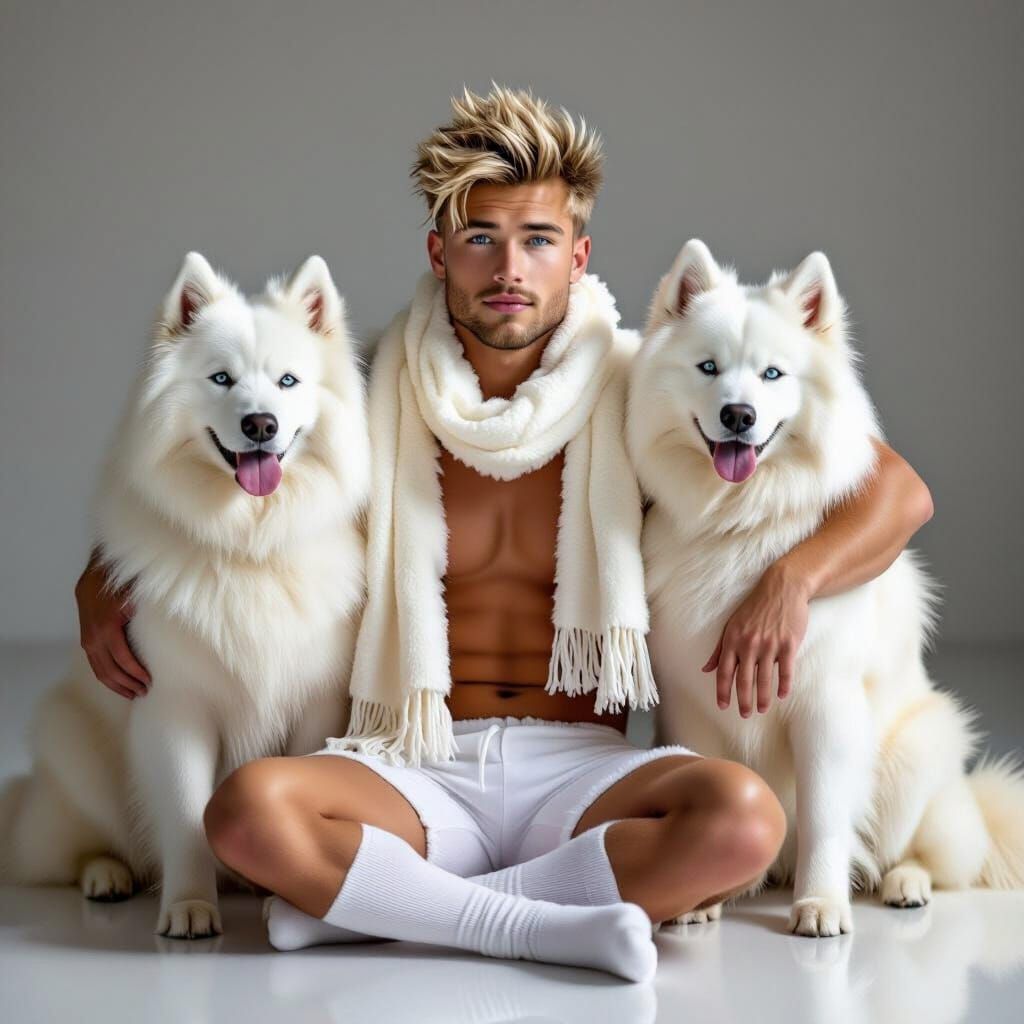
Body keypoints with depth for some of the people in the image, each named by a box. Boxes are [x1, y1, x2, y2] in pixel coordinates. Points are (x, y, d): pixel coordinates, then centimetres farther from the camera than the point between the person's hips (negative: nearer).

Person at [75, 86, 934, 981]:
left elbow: (898, 492, 2)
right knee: (249, 809, -31)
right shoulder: (371, 400, 3)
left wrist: (793, 580, -17)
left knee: (744, 817, -32)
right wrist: (103, 575, 0)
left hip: (579, 770, 1)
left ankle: (365, 906, -22)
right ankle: (544, 924, -21)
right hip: (416, 773, 0)